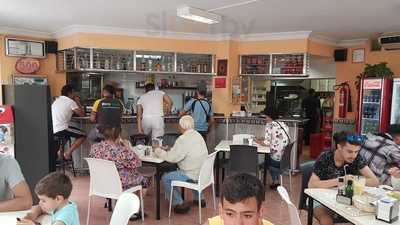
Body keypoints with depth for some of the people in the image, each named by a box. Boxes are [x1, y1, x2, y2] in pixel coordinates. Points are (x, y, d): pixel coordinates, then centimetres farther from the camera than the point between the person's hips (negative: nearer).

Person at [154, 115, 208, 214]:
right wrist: (170, 149, 12)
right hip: (203, 172, 9)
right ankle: (199, 198, 40)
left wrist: (158, 151, -3)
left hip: (193, 176, -9)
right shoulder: (198, 135, 7)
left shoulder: (183, 139, -20)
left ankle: (179, 204, 7)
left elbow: (171, 158, -18)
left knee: (165, 178, 0)